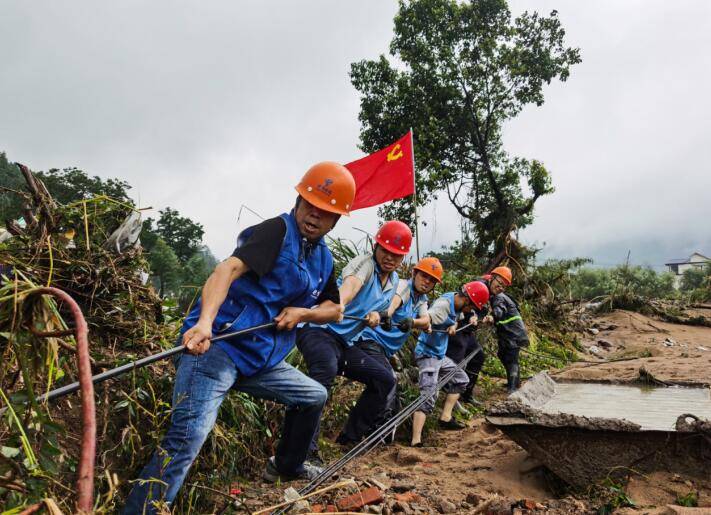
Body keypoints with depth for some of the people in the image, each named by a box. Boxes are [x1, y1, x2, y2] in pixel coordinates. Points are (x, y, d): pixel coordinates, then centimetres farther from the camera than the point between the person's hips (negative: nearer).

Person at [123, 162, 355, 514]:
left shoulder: (323, 259, 14)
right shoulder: (278, 230, -10)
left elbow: (334, 310, 23)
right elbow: (229, 268, -25)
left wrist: (302, 313, 0)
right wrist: (204, 322, -42)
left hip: (260, 360, 9)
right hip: (217, 345, -8)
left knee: (314, 396, 23)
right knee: (189, 435, -25)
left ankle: (287, 466, 44)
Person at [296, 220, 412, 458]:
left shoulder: (394, 281, 13)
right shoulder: (364, 263, -13)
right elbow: (350, 285, -36)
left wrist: (376, 316, -2)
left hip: (346, 344, 9)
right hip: (318, 331, -9)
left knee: (385, 379, 6)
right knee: (327, 368, -38)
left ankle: (351, 437, 17)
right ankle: (306, 447, -40)